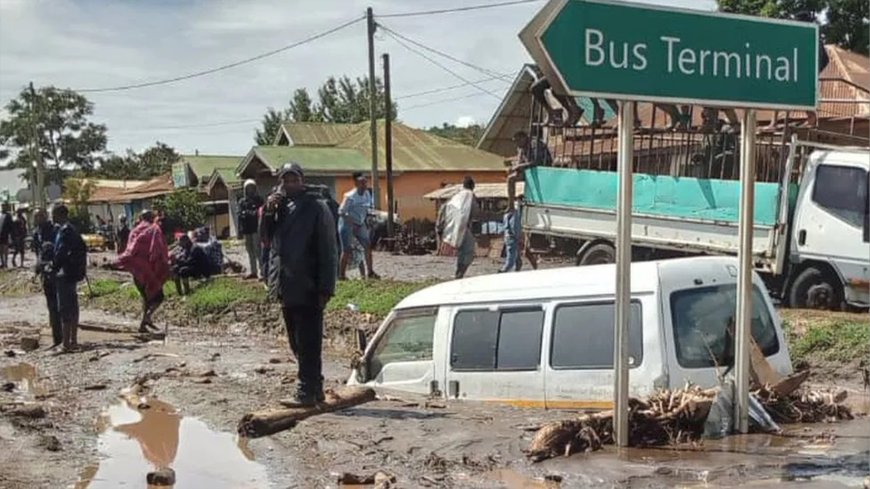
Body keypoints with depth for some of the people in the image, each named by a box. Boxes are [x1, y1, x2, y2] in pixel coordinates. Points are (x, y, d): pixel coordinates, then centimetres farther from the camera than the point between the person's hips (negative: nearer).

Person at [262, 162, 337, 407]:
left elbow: (328, 250, -11)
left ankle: (307, 392, 1)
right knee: (297, 343, 14)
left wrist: (325, 288, -16)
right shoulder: (280, 206, 13)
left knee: (308, 343, -3)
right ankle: (313, 388, 24)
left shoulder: (316, 208, -7)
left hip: (307, 288, -7)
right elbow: (266, 236, 13)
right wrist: (269, 211, -3)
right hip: (286, 286, 7)